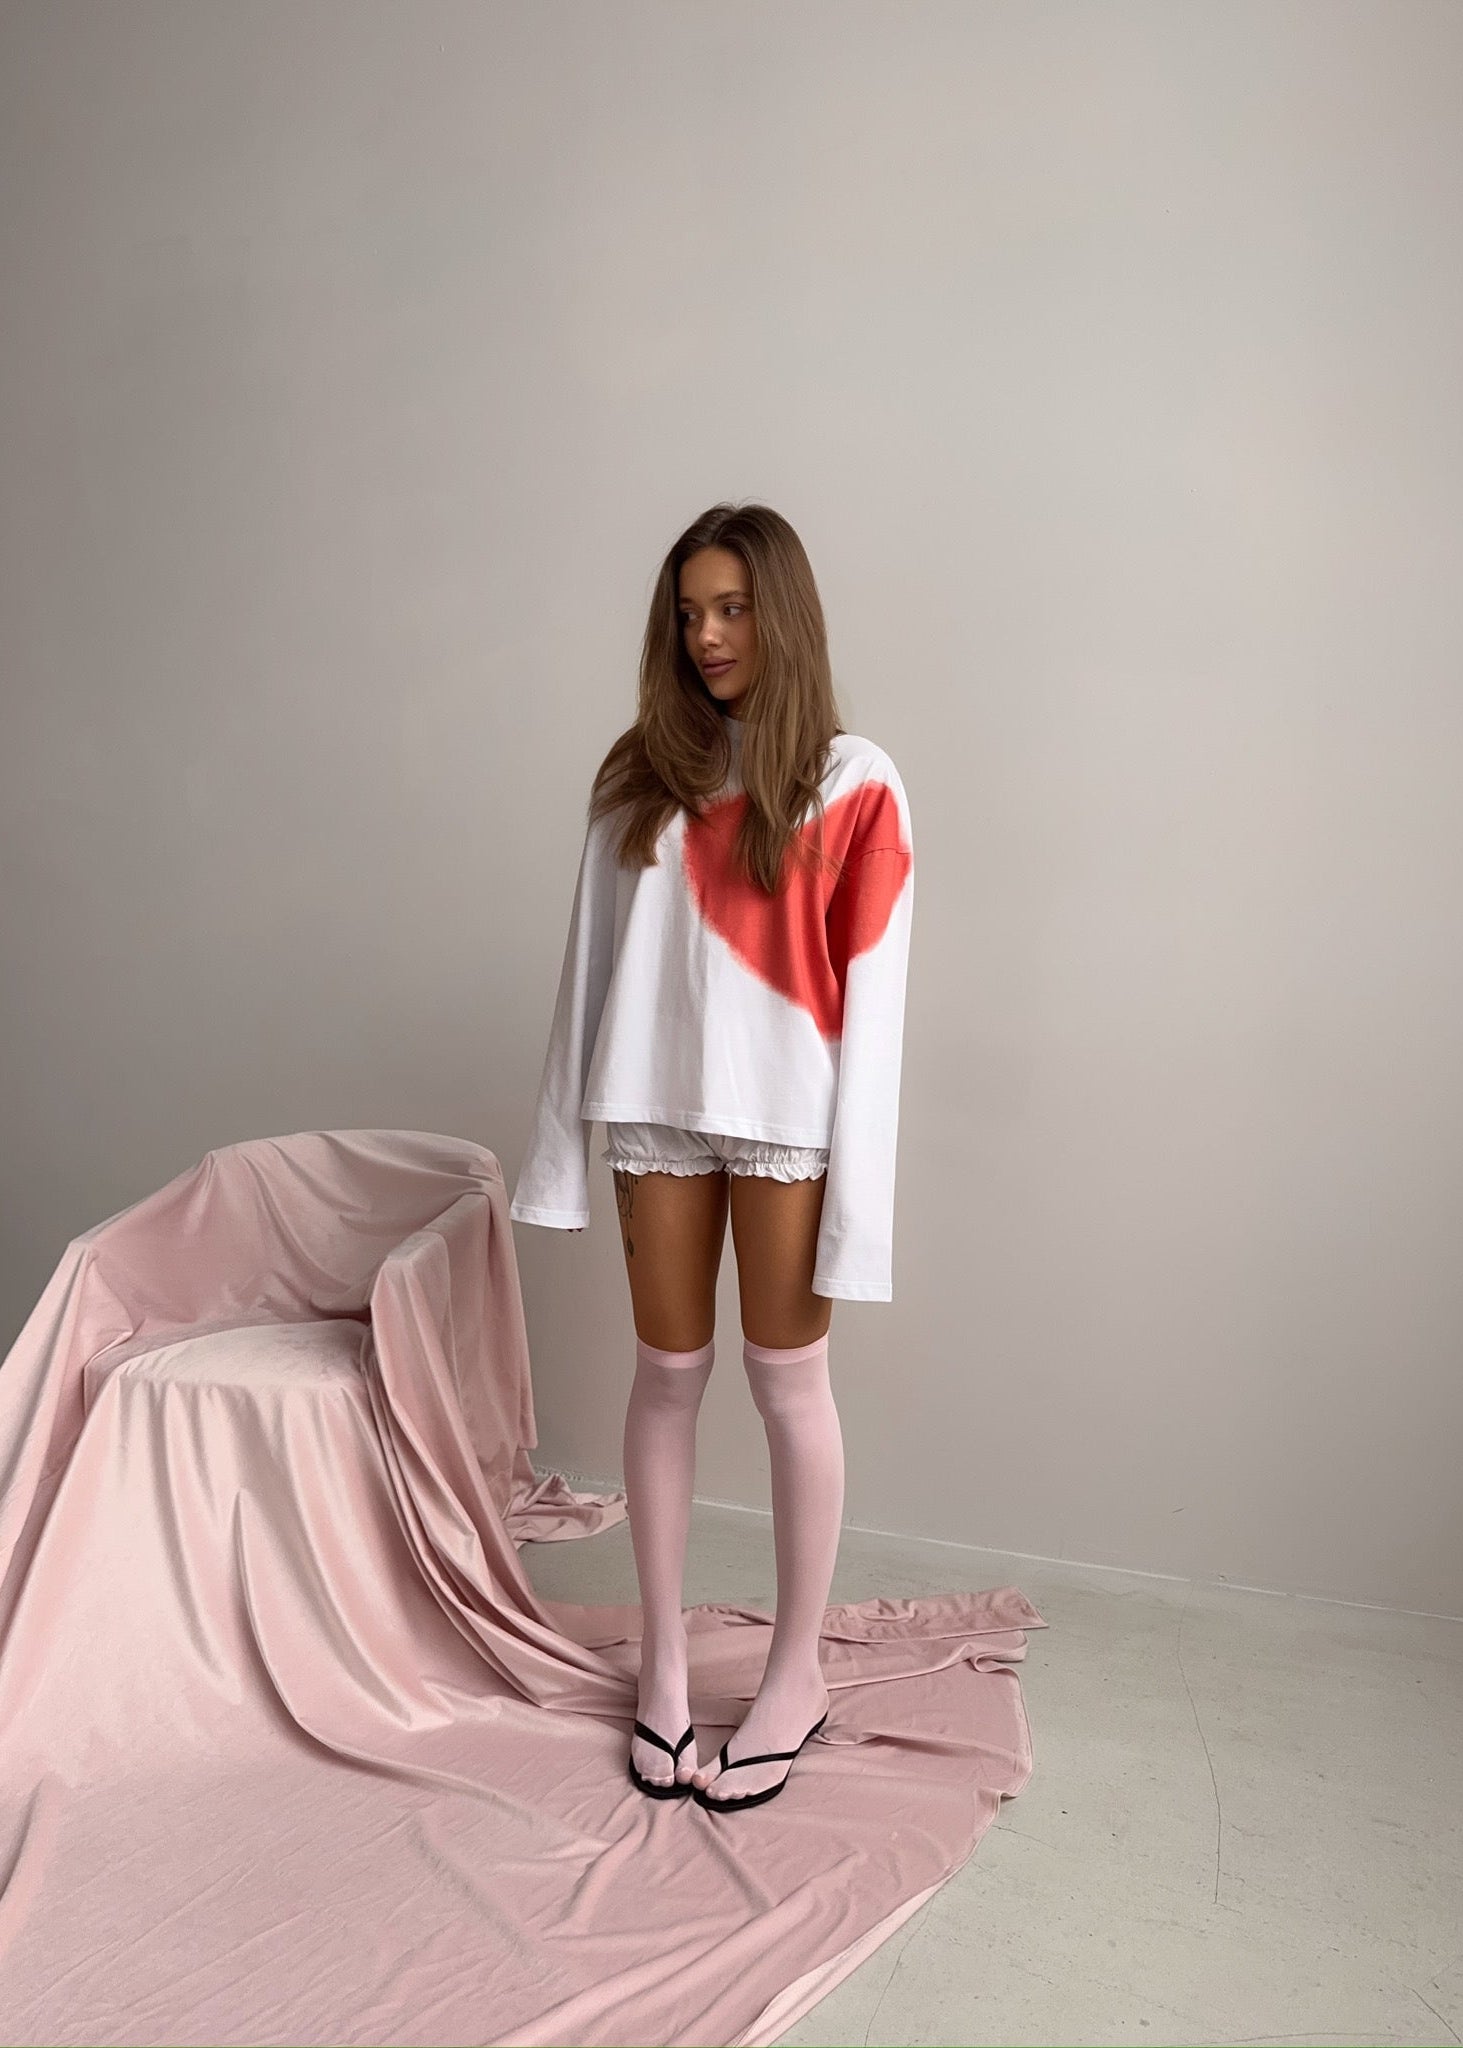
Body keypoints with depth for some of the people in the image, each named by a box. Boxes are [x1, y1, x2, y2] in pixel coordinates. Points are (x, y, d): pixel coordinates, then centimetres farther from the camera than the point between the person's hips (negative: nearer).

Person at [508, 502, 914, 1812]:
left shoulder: (852, 783, -4)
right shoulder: (641, 772, 7)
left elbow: (872, 991, -7)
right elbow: (597, 956, 7)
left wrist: (856, 1178, -11)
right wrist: (564, 1136, 5)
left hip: (783, 1116, -3)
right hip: (658, 1109, 3)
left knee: (789, 1379, 7)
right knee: (668, 1374, 11)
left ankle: (798, 1670, 24)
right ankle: (663, 1658, 27)